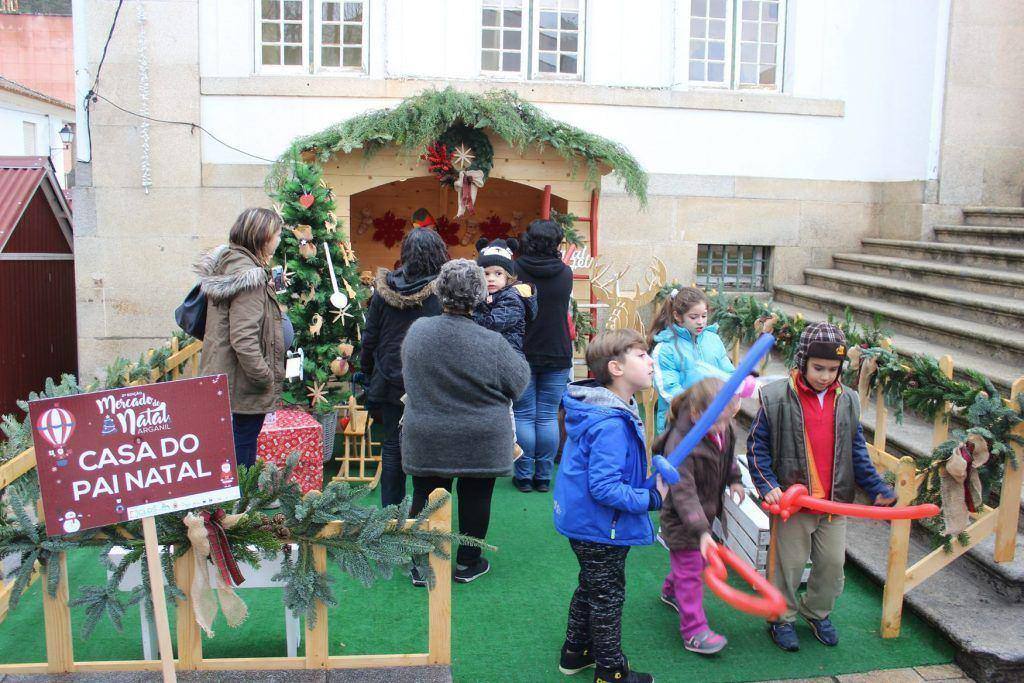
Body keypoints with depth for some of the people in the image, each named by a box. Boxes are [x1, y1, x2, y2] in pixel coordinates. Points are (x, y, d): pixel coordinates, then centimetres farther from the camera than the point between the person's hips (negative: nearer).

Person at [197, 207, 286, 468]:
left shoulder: (227, 264, 11)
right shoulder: (249, 275, -20)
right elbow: (243, 338, -26)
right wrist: (264, 377, -17)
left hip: (222, 382, 10)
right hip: (244, 388, -10)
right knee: (242, 461, -1)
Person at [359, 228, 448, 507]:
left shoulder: (383, 289, -3)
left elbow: (370, 337, 4)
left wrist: (367, 370, 18)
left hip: (389, 382, 3)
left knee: (392, 446, 14)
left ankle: (390, 509, 23)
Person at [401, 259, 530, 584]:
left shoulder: (417, 331, -9)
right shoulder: (492, 344, -20)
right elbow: (518, 382, -7)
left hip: (426, 440, 2)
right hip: (481, 443, -2)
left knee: (426, 495, 14)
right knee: (474, 498, 13)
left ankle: (422, 564, 22)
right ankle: (467, 563, 25)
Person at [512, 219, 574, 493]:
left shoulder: (516, 270, -8)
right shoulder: (566, 273, -1)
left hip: (523, 354, -2)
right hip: (557, 355, 2)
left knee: (523, 416, 6)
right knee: (548, 417, 7)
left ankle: (524, 476, 10)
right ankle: (544, 476, 12)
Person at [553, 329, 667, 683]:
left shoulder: (613, 409, 0)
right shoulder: (611, 425, -31)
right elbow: (604, 489, -33)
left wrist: (649, 484, 8)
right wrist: (652, 498, -23)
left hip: (583, 521, 10)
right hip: (602, 530, -10)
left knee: (590, 587, 26)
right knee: (607, 597, 10)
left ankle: (575, 652, 44)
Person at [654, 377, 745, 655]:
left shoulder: (722, 430, -8)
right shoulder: (680, 445, -34)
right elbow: (683, 494, -35)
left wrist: (734, 480, 9)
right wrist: (701, 531, -39)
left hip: (705, 512, 8)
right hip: (680, 519, -8)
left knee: (696, 560, 25)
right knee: (690, 572, 0)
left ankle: (670, 590, 52)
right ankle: (694, 632, 12)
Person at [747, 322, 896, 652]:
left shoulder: (847, 401, 4)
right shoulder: (777, 398, -11)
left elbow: (857, 451, 11)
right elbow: (757, 447, -8)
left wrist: (877, 488, 4)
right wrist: (768, 485, -17)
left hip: (836, 501, 5)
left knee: (833, 563, 15)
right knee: (788, 563, 8)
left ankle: (817, 612, 38)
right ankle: (782, 618, 27)